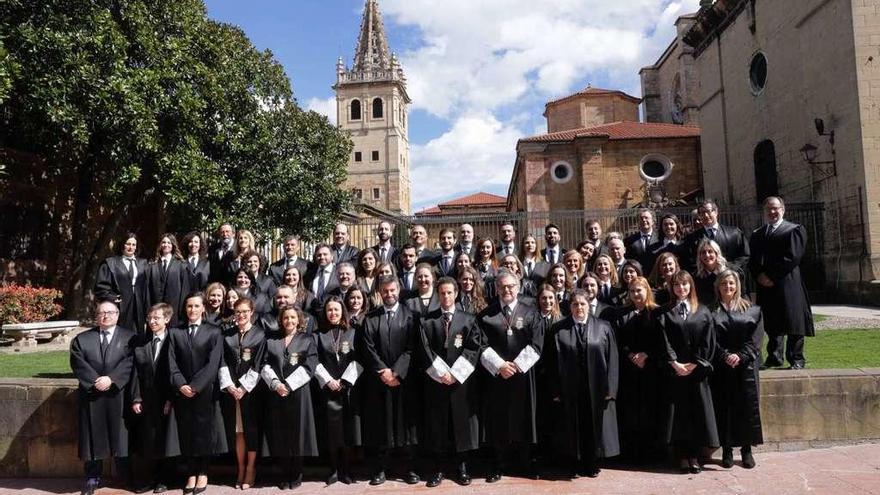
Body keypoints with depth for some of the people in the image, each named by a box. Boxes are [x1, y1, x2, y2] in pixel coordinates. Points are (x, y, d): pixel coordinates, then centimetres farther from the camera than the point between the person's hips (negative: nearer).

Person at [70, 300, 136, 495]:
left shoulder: (129, 337, 4)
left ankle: (127, 477, 14)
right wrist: (95, 381, -14)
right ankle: (92, 478, 20)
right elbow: (78, 364, -2)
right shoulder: (81, 339, 10)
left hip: (119, 396, -2)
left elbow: (129, 362, -7)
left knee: (121, 436, 3)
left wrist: (111, 379, -18)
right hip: (91, 396, 2)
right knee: (93, 437, 8)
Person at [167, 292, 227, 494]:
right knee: (186, 434, 7)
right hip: (182, 392, 2)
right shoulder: (175, 332, 8)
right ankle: (191, 475, 17)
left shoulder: (214, 332, 0)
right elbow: (172, 363, 1)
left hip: (205, 392, -2)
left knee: (204, 432, 5)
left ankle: (202, 474, 17)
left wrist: (195, 386, -15)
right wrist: (181, 385, -13)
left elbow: (213, 363, -8)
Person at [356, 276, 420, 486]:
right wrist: (383, 371, -11)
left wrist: (397, 372, -13)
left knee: (406, 422, 3)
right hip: (379, 379, 1)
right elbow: (368, 348, 0)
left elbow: (412, 348, -4)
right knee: (380, 423, 4)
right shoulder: (370, 318, 7)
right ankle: (380, 468, 14)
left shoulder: (410, 316, 3)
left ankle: (410, 467, 12)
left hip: (404, 379, -1)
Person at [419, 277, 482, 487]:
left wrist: (455, 373, -11)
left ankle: (461, 468, 18)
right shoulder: (427, 320, 5)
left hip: (461, 380, 0)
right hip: (435, 380, 0)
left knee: (462, 422, 5)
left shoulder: (468, 319, 6)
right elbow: (425, 349, -2)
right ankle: (437, 469, 15)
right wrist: (440, 373, -11)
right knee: (436, 423, 5)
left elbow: (473, 348, -2)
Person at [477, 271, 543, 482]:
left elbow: (536, 344, -3)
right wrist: (499, 365, -14)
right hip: (495, 375, 0)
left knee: (524, 418, 7)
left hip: (523, 374, 0)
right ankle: (497, 466, 16)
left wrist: (517, 365, -12)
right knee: (497, 420, 5)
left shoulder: (530, 313, 5)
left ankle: (527, 462, 22)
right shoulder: (485, 315, 4)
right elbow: (483, 345, -2)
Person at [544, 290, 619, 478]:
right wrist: (555, 390, -7)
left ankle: (592, 464, 27)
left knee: (595, 425, 10)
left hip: (596, 388, 0)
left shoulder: (603, 328, 0)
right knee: (574, 426, 9)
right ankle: (576, 464, 25)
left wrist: (610, 388, -9)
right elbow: (552, 361, -2)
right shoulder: (559, 330, 0)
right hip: (570, 389, 0)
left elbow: (612, 359, -2)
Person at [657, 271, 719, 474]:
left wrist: (695, 364, -8)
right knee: (678, 410, 1)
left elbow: (708, 341, 0)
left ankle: (694, 455, 12)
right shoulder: (665, 313, 5)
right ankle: (683, 456, 7)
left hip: (697, 370, 1)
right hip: (675, 370, -1)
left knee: (698, 410, 3)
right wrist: (675, 364, -11)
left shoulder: (702, 311, 6)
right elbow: (664, 341, -2)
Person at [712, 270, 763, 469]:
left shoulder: (751, 309, 8)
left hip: (745, 365, 1)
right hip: (721, 367, 0)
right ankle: (727, 449, 10)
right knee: (723, 407, 2)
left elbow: (756, 337, -1)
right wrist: (725, 356, -15)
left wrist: (740, 356, -13)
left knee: (747, 406, 2)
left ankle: (747, 449, 14)